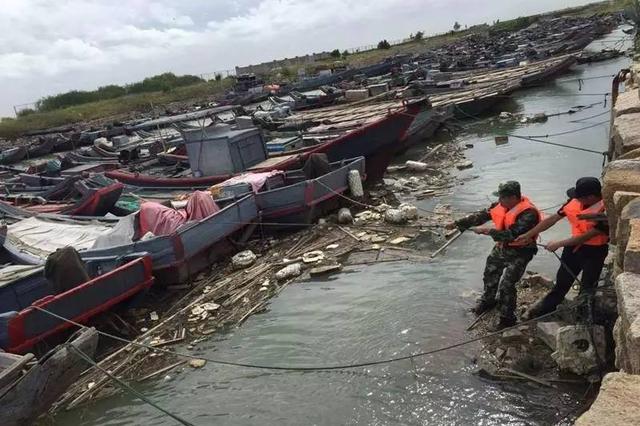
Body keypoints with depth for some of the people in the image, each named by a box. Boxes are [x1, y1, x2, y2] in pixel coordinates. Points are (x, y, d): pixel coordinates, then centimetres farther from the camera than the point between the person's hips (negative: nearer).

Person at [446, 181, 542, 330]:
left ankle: (507, 318, 10)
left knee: (506, 285, -10)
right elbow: (481, 216, -1)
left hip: (518, 253, -8)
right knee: (490, 274, 21)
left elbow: (512, 234, -35)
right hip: (501, 248, 8)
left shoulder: (528, 213, -29)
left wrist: (488, 231, -31)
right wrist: (458, 223, -4)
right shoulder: (502, 206, -7)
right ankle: (488, 300, 47)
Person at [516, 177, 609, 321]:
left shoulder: (605, 212, -28)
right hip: (575, 246, 5)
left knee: (587, 290, 6)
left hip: (594, 251, -5)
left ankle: (583, 321, 24)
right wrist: (529, 234, -3)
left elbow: (585, 237, -25)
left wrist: (558, 244, -18)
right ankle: (543, 309, 34)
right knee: (561, 282, 20)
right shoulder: (574, 202, -12)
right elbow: (553, 219, -4)